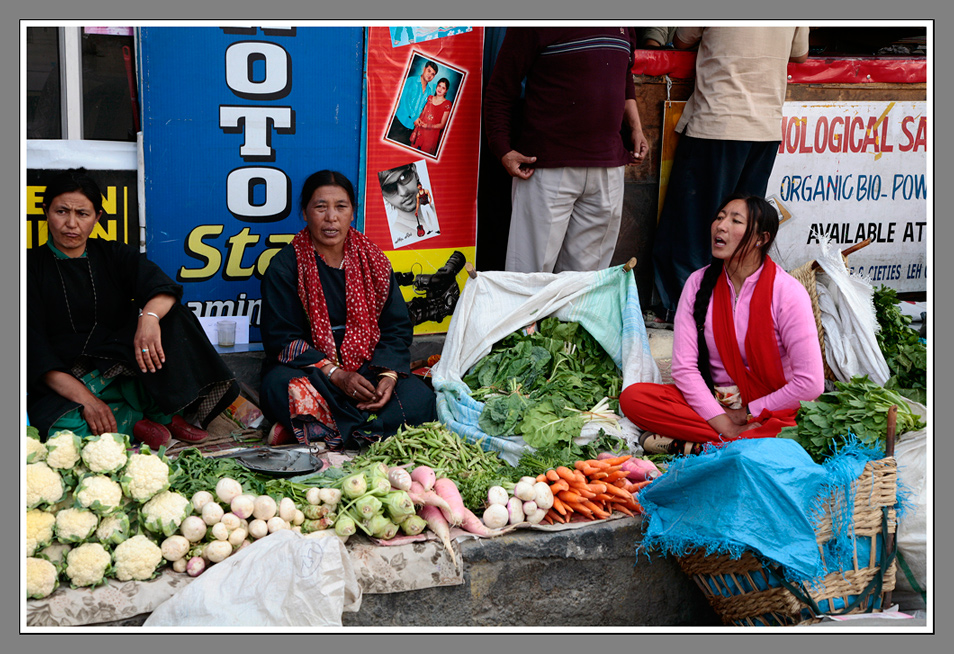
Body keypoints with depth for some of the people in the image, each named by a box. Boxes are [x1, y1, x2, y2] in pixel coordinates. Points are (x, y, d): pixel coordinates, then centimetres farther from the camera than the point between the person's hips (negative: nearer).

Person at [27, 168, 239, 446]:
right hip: (64, 382, -3)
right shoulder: (32, 266, 3)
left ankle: (173, 409, -20)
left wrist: (149, 316, -36)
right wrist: (84, 398, -23)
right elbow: (34, 348, -8)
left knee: (174, 319, -20)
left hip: (122, 369, 3)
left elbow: (163, 287, -9)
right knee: (62, 428, -37)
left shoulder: (113, 254, 12)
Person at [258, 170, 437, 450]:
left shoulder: (373, 261, 8)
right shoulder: (285, 266, -2)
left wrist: (388, 375, -14)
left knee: (418, 399, -25)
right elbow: (280, 338, -8)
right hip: (307, 369, -3)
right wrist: (336, 374, -21)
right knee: (286, 389, -38)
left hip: (366, 367, 3)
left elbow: (397, 328, 6)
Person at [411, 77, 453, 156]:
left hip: (432, 134, -4)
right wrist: (417, 119, -2)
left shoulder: (447, 104, -5)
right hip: (420, 131, 4)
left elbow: (442, 125, -6)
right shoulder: (430, 98, 10)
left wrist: (428, 126, -18)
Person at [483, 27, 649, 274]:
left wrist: (635, 128, 16)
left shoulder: (623, 25, 13)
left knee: (586, 271, 10)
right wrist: (504, 151, -12)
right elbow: (499, 91, -4)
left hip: (608, 169, 6)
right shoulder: (535, 25, -6)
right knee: (532, 270, -4)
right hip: (548, 167, -6)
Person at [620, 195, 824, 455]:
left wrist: (746, 413, -9)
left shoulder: (788, 293, -11)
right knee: (633, 397, -20)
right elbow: (684, 366, -6)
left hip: (768, 414, -3)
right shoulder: (699, 283, 0)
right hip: (710, 402, 4)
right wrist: (725, 425, -17)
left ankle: (690, 446, -22)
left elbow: (810, 383, -14)